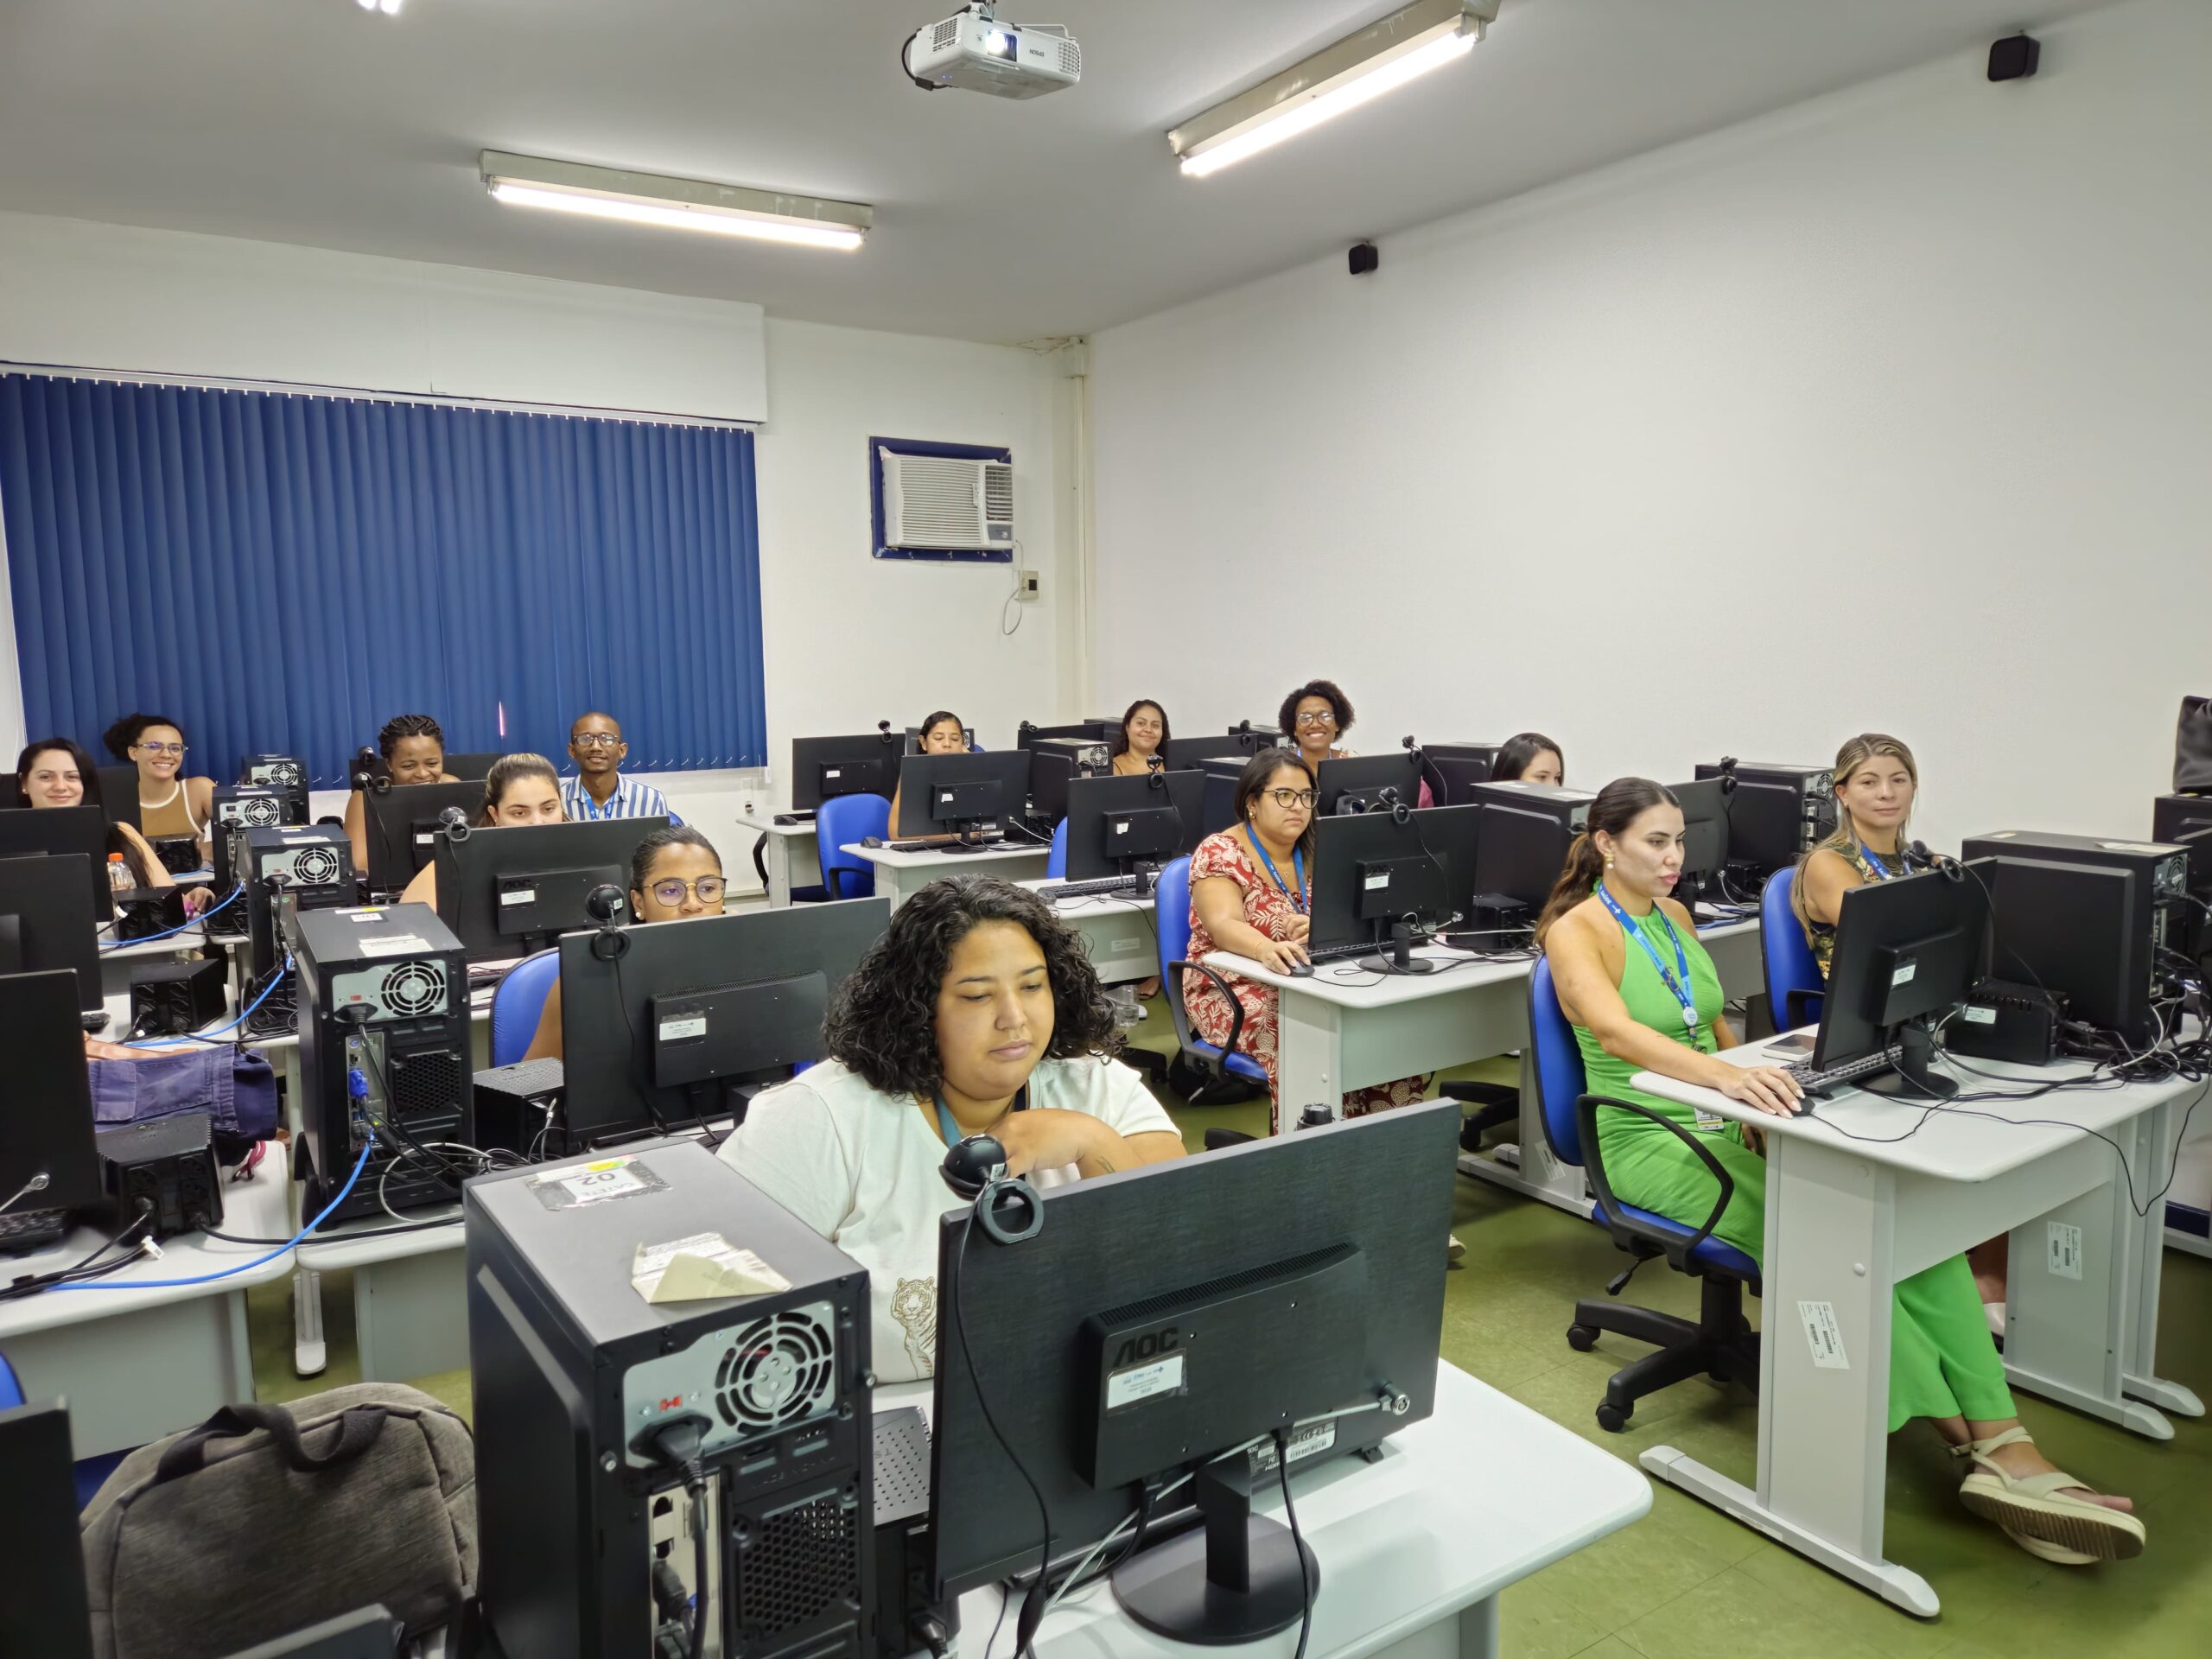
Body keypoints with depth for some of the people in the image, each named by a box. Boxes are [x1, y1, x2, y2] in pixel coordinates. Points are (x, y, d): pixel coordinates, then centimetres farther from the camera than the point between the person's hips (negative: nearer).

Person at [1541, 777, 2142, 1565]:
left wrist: (1755, 1089, 2)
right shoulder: (1577, 932, -11)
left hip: (1725, 1124, 7)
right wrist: (1726, 1076, -44)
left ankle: (2005, 1446, -22)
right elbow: (1617, 1030, -30)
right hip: (1648, 1141, -6)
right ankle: (1969, 1435, -16)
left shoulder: (1673, 915, 13)